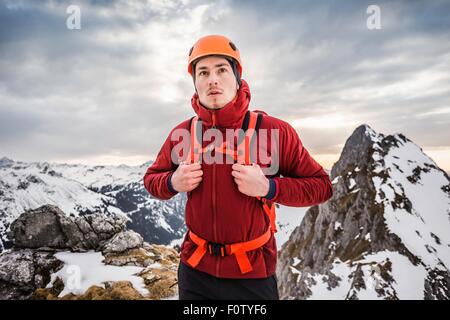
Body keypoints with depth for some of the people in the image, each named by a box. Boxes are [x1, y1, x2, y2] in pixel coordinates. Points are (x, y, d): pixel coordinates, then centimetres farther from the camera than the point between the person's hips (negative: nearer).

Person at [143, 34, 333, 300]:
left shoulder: (275, 131, -14)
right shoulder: (182, 133, -5)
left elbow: (321, 185, -7)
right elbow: (152, 178, 10)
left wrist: (268, 188, -23)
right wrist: (173, 182, -13)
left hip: (253, 273, -2)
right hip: (195, 268, 3)